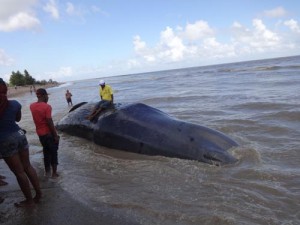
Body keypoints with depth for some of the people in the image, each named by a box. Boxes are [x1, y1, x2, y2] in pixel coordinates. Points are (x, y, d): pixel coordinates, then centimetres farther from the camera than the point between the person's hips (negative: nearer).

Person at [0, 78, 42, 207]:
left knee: (19, 172, 5)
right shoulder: (15, 104, 0)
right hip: (20, 135, 6)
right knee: (27, 166, 16)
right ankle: (39, 194, 24)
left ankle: (29, 201, 17)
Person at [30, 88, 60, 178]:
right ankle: (54, 173, 13)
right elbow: (50, 122, -21)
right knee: (53, 152, 7)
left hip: (40, 133, 7)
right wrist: (55, 135, -14)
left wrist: (44, 102, 9)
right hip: (49, 133, -6)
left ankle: (47, 171, 27)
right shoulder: (47, 106, -20)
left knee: (46, 151, 20)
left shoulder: (32, 106, 1)